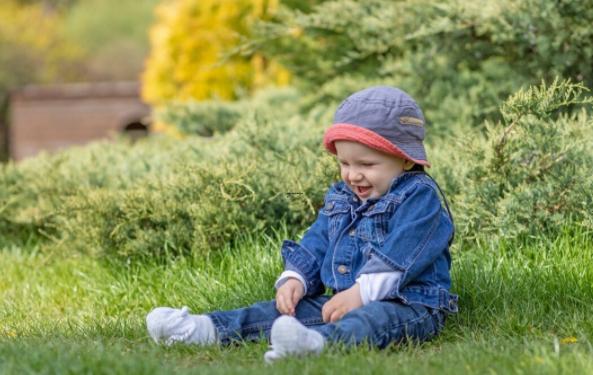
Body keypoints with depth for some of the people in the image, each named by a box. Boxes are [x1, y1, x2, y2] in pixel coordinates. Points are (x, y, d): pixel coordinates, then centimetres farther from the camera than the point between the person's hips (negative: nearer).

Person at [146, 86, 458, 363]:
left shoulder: (419, 196, -9)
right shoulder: (339, 199, 17)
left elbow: (399, 256, -21)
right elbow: (315, 245, 16)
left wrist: (361, 292, -27)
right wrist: (295, 279, -3)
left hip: (409, 304, -8)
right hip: (342, 300, 8)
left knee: (374, 317, -39)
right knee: (288, 307, -5)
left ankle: (316, 343, -69)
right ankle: (208, 329, -18)